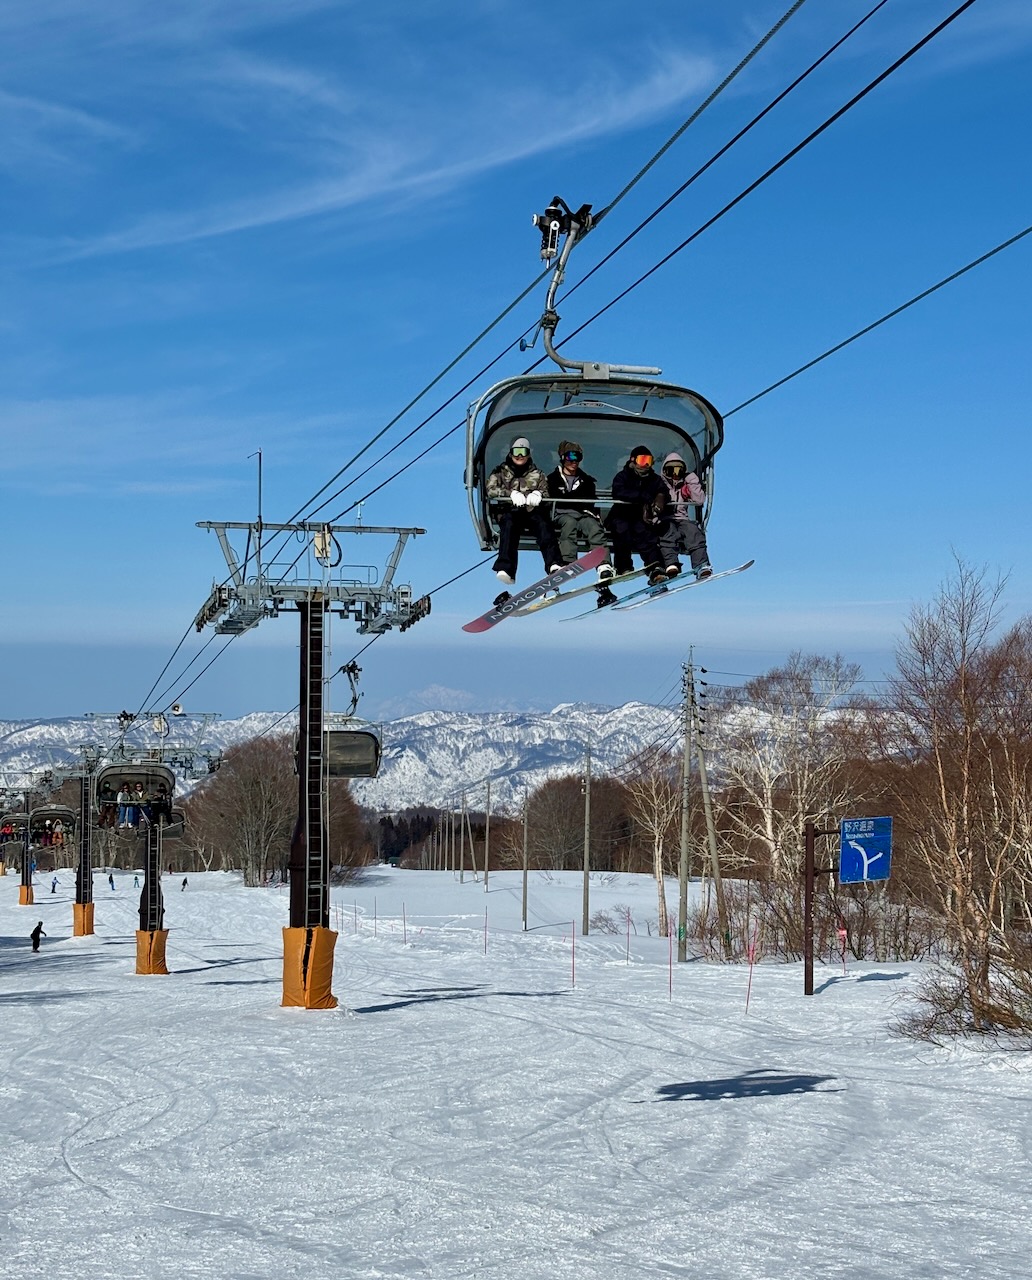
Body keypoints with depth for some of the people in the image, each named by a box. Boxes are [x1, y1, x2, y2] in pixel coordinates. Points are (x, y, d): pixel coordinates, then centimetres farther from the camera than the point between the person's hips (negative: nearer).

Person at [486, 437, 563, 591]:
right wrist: (511, 493, -15)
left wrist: (538, 494, -13)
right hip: (509, 511, -1)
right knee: (509, 523, -37)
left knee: (542, 521, -33)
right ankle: (505, 569, -51)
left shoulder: (537, 474, 24)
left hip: (532, 511, 1)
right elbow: (491, 490, 3)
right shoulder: (501, 471, 19)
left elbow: (546, 492, 13)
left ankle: (554, 564, -51)